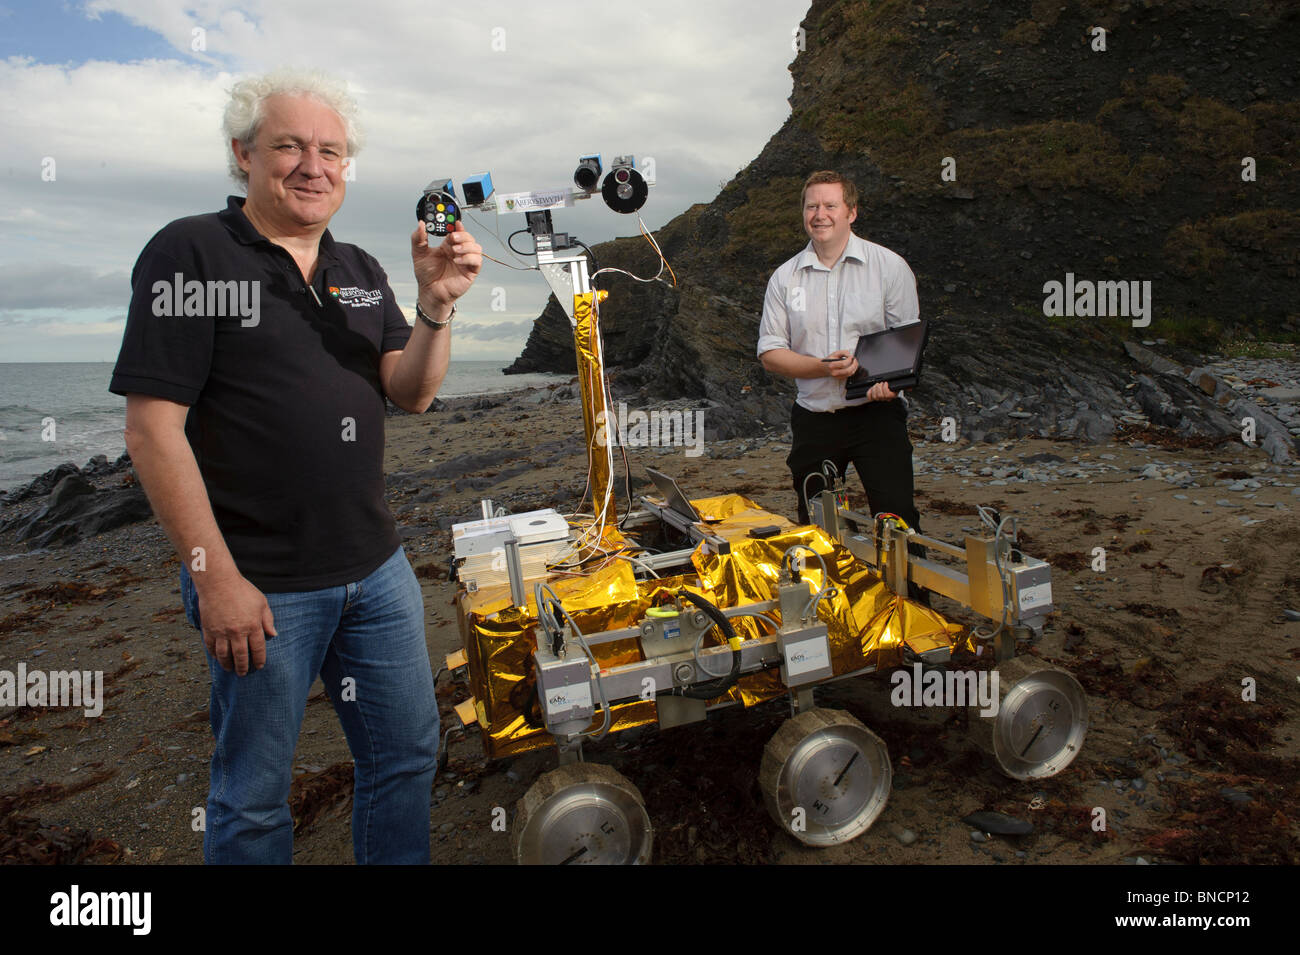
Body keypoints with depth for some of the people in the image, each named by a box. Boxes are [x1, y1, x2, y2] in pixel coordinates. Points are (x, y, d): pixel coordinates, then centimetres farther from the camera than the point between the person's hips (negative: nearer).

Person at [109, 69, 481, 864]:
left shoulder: (360, 271, 11)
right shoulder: (192, 253, -8)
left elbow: (411, 393, 4)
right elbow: (153, 427, -13)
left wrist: (438, 303, -14)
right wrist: (216, 576, -16)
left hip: (377, 569, 6)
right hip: (260, 587, -6)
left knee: (407, 756, 17)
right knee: (254, 796, 12)